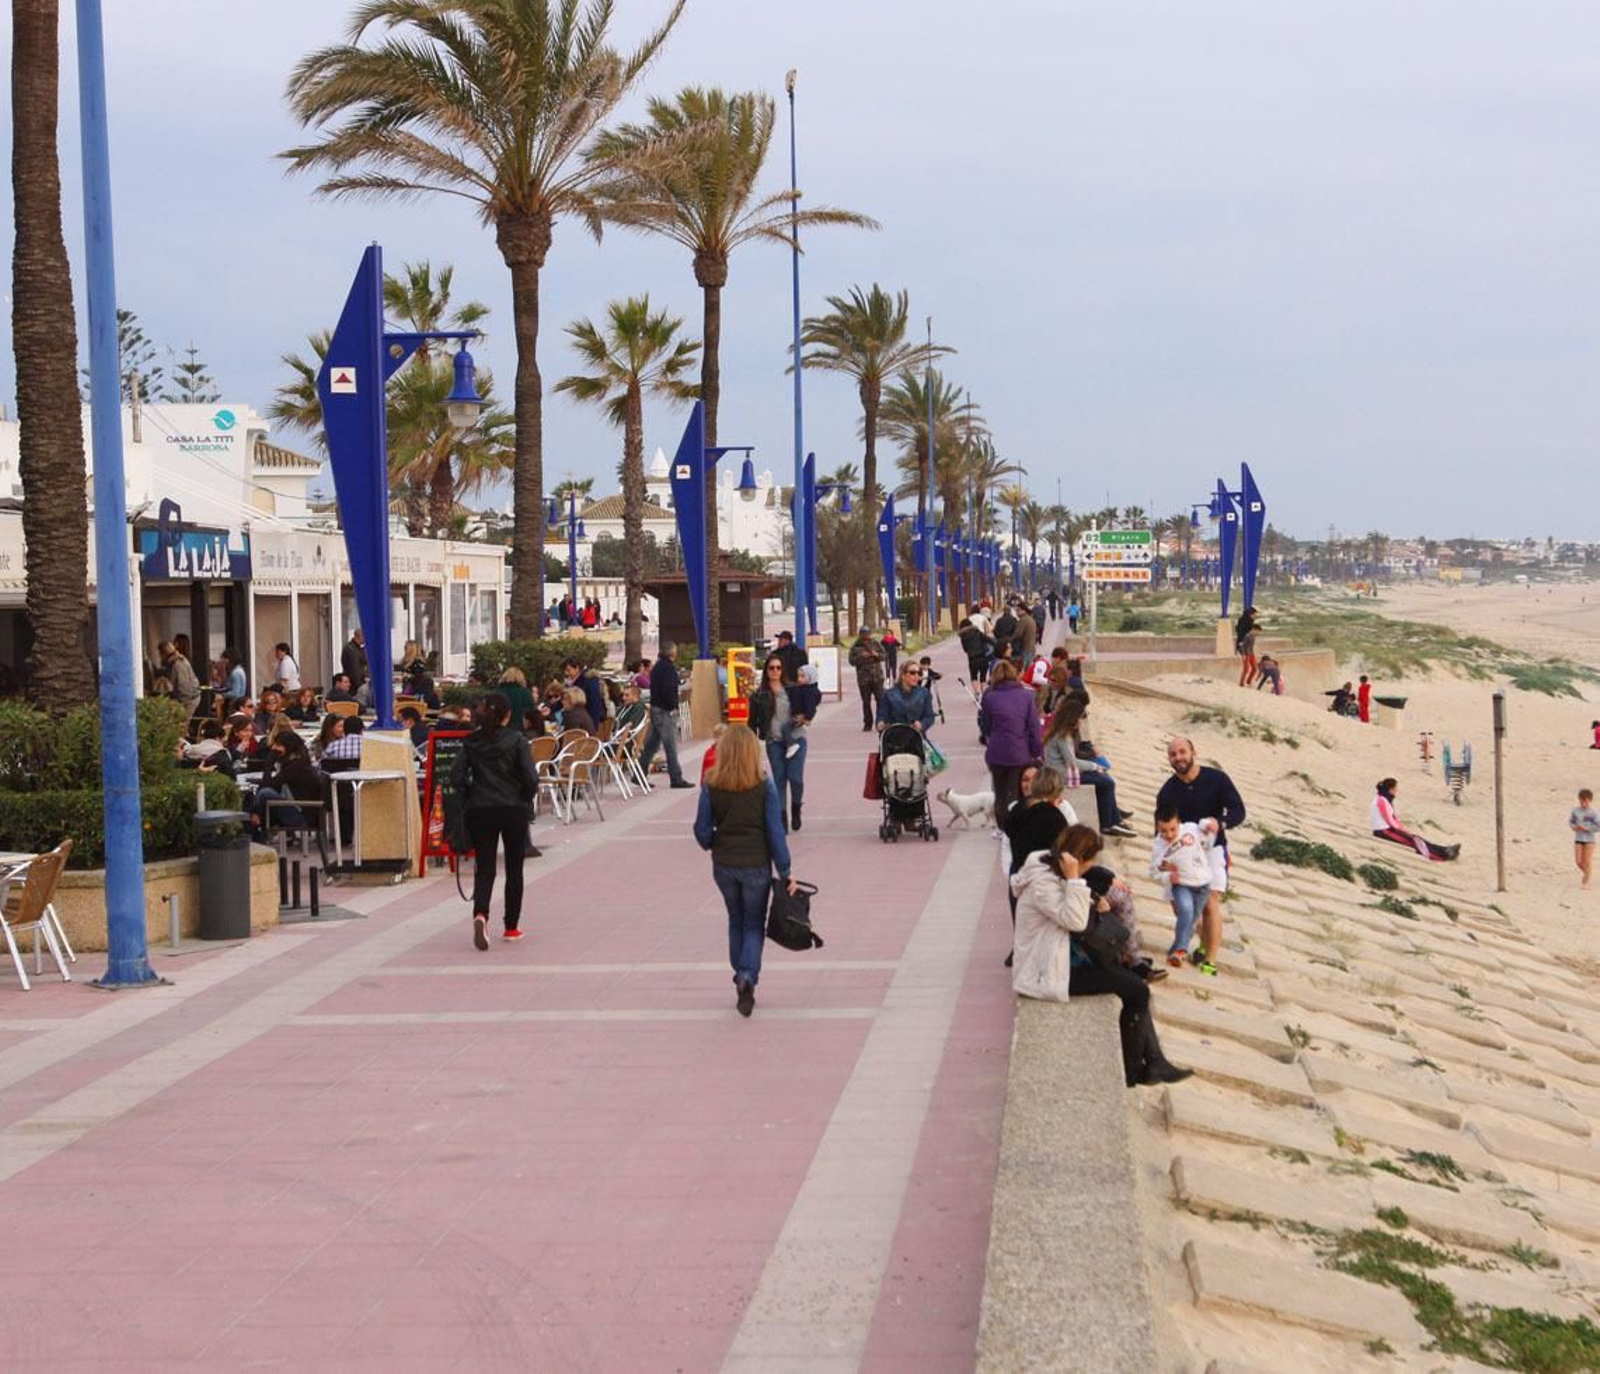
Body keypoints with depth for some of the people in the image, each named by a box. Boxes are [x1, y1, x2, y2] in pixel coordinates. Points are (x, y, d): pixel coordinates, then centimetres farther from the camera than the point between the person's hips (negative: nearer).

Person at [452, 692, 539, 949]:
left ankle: (480, 914, -24)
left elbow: (456, 776, -6)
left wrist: (471, 793, 9)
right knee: (514, 868, 13)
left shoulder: (471, 742, 1)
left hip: (480, 811, 2)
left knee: (484, 867, 3)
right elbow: (531, 778, -13)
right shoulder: (516, 740, -6)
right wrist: (525, 798, 5)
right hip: (513, 811, -2)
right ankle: (511, 926, 18)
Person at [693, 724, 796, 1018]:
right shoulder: (764, 787, -12)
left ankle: (741, 981, 23)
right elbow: (775, 831, -10)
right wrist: (785, 871, -3)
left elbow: (702, 829, -2)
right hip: (756, 864, -2)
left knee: (736, 922, 20)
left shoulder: (711, 787, -8)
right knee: (754, 924, 10)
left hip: (723, 865, 2)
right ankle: (748, 975, -13)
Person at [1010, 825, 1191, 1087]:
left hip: (1063, 959, 11)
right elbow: (1075, 921, -29)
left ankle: (1154, 1062, 4)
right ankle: (1130, 1071, 1)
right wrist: (1074, 879, -30)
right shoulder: (1042, 883, -23)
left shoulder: (1052, 873, 9)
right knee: (1137, 991, -11)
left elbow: (1073, 915, 22)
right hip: (1049, 974, -11)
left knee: (1135, 982, 6)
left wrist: (1093, 901, 3)